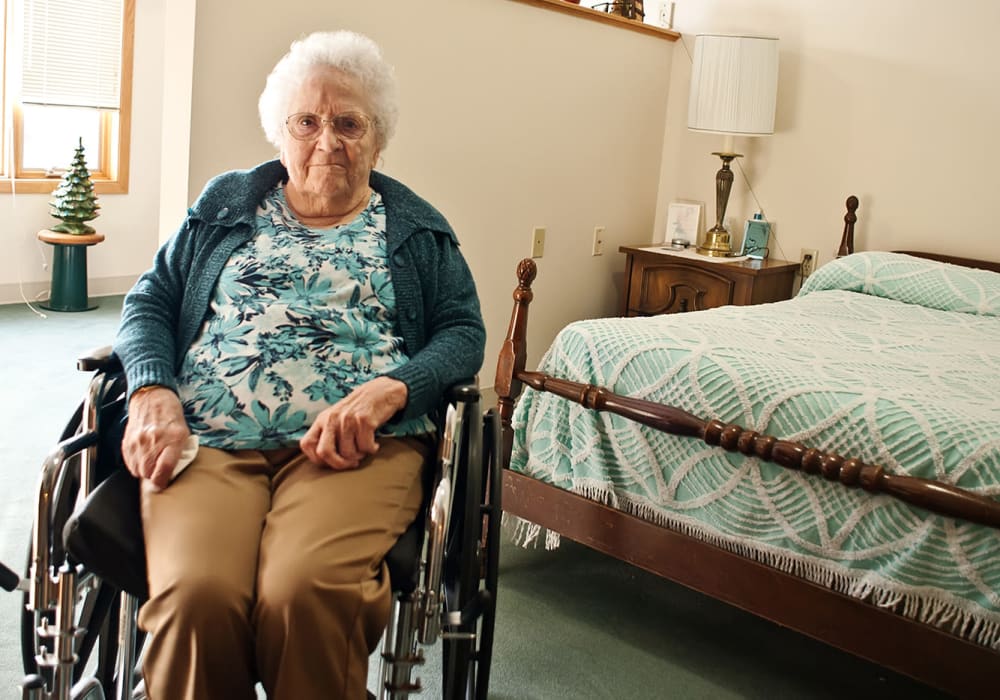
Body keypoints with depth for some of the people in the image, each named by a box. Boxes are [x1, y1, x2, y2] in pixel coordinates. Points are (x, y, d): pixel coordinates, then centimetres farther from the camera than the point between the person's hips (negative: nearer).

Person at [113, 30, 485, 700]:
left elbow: (464, 330, 9)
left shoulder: (417, 229, 19)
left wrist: (387, 391, -12)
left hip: (357, 446, -1)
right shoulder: (226, 205, 22)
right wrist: (153, 392, -3)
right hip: (207, 441, 2)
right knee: (196, 594, -29)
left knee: (305, 595, -32)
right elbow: (148, 303, 18)